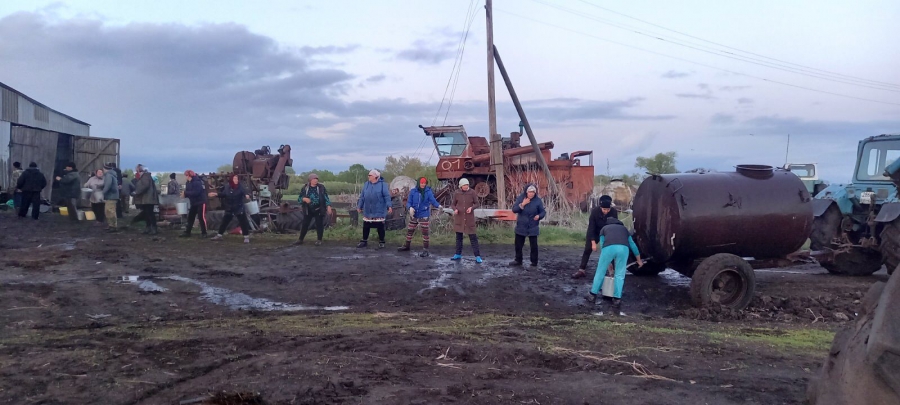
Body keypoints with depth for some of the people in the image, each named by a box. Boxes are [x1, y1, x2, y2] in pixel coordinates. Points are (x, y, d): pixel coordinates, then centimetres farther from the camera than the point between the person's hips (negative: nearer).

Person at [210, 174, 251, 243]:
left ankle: (246, 237, 1)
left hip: (239, 208, -4)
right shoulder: (227, 187, -1)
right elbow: (223, 194, 15)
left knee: (243, 222, -8)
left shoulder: (240, 187, -12)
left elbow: (244, 192, -27)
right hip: (229, 209, 4)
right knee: (224, 222, 13)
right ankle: (219, 235, 28)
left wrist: (247, 195, -49)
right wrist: (215, 194, 13)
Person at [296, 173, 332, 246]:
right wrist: (304, 199, -18)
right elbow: (299, 199, 4)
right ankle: (300, 239, 12)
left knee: (319, 224, 0)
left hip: (319, 210, -1)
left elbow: (326, 197, 0)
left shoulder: (321, 188, -2)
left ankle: (319, 240, 10)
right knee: (305, 224, 2)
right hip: (308, 210, 1)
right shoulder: (305, 188, 1)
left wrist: (328, 206, -11)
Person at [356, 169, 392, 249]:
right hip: (368, 211, 4)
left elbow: (387, 196, -13)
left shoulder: (382, 184, -7)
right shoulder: (366, 184, 7)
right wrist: (359, 206, 10)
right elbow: (362, 197, 11)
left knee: (380, 227, 5)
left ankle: (381, 242, 18)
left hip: (379, 211, -4)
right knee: (366, 226, 10)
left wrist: (389, 206, -21)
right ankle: (364, 241, 24)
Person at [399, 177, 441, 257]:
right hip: (414, 215, 4)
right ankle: (406, 246, 37)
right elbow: (408, 202, -3)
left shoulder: (428, 192, -9)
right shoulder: (413, 192, -3)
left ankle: (425, 250, 2)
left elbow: (433, 200, -21)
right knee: (410, 230, 17)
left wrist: (438, 205, -41)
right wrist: (410, 207, -25)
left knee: (425, 232, -4)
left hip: (424, 215, -4)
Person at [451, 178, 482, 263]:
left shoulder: (472, 193, -8)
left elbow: (476, 204, 0)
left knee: (473, 237, -4)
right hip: (459, 218, 2)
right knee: (458, 236, 11)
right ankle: (458, 254, 24)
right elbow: (453, 204, 5)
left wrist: (471, 208, -20)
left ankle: (477, 256, -1)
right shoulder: (456, 193, -4)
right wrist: (455, 209, -16)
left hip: (469, 218, -2)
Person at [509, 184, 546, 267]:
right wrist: (522, 204, -24)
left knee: (533, 245, 3)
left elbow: (543, 212, -2)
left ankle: (534, 262, 15)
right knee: (518, 244, 11)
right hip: (521, 226, 2)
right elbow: (514, 209, -10)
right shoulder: (520, 198, -6)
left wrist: (539, 216, -23)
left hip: (533, 228, -2)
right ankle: (518, 260, 27)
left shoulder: (538, 200, -9)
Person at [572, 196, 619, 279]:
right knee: (587, 249, -5)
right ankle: (581, 270, -2)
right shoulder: (595, 211, -30)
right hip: (595, 232, -1)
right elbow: (591, 227, -26)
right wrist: (593, 242, -29)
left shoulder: (614, 212, -27)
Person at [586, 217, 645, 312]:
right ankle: (617, 299, 3)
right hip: (623, 248, 1)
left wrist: (608, 263, 39)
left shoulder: (604, 228, 34)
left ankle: (593, 295, 20)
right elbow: (633, 245, 41)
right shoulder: (624, 228, 38)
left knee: (600, 272, 13)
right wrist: (639, 260, 53)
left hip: (609, 247, -1)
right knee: (620, 275, 11)